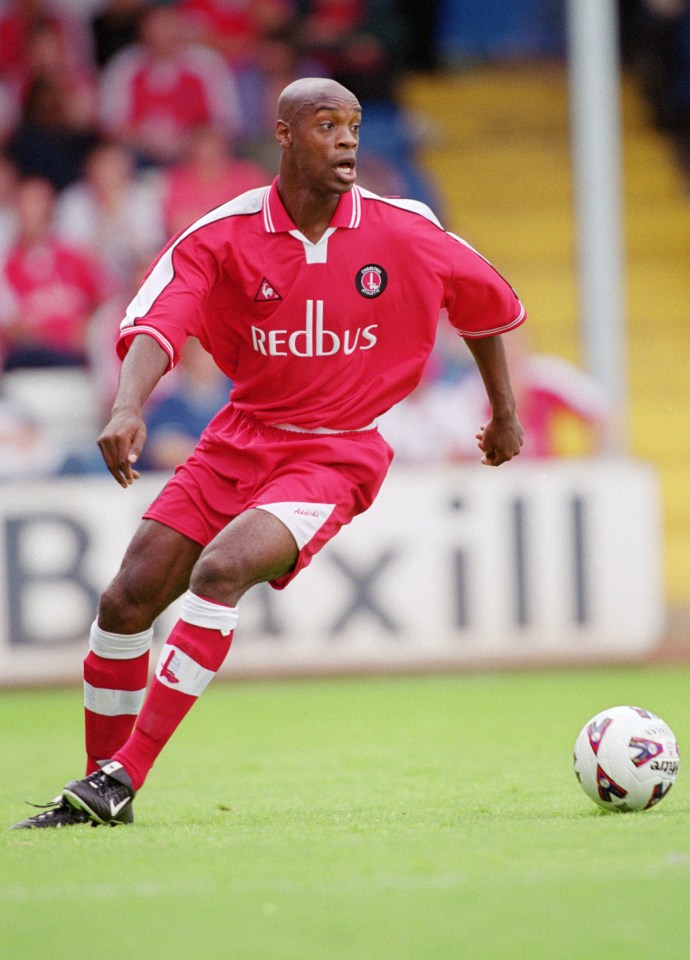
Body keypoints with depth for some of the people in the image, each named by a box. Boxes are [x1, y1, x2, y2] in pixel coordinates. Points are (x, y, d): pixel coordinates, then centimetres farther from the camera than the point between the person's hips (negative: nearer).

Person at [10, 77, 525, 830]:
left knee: (221, 570, -28)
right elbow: (154, 326, -21)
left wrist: (504, 413, 21)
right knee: (127, 600, -6)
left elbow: (485, 302, 13)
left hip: (337, 453, -3)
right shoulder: (222, 237, -8)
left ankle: (123, 779, -26)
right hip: (241, 440, 3)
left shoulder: (403, 233, -6)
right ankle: (99, 782, 14)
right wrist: (128, 409, -41)